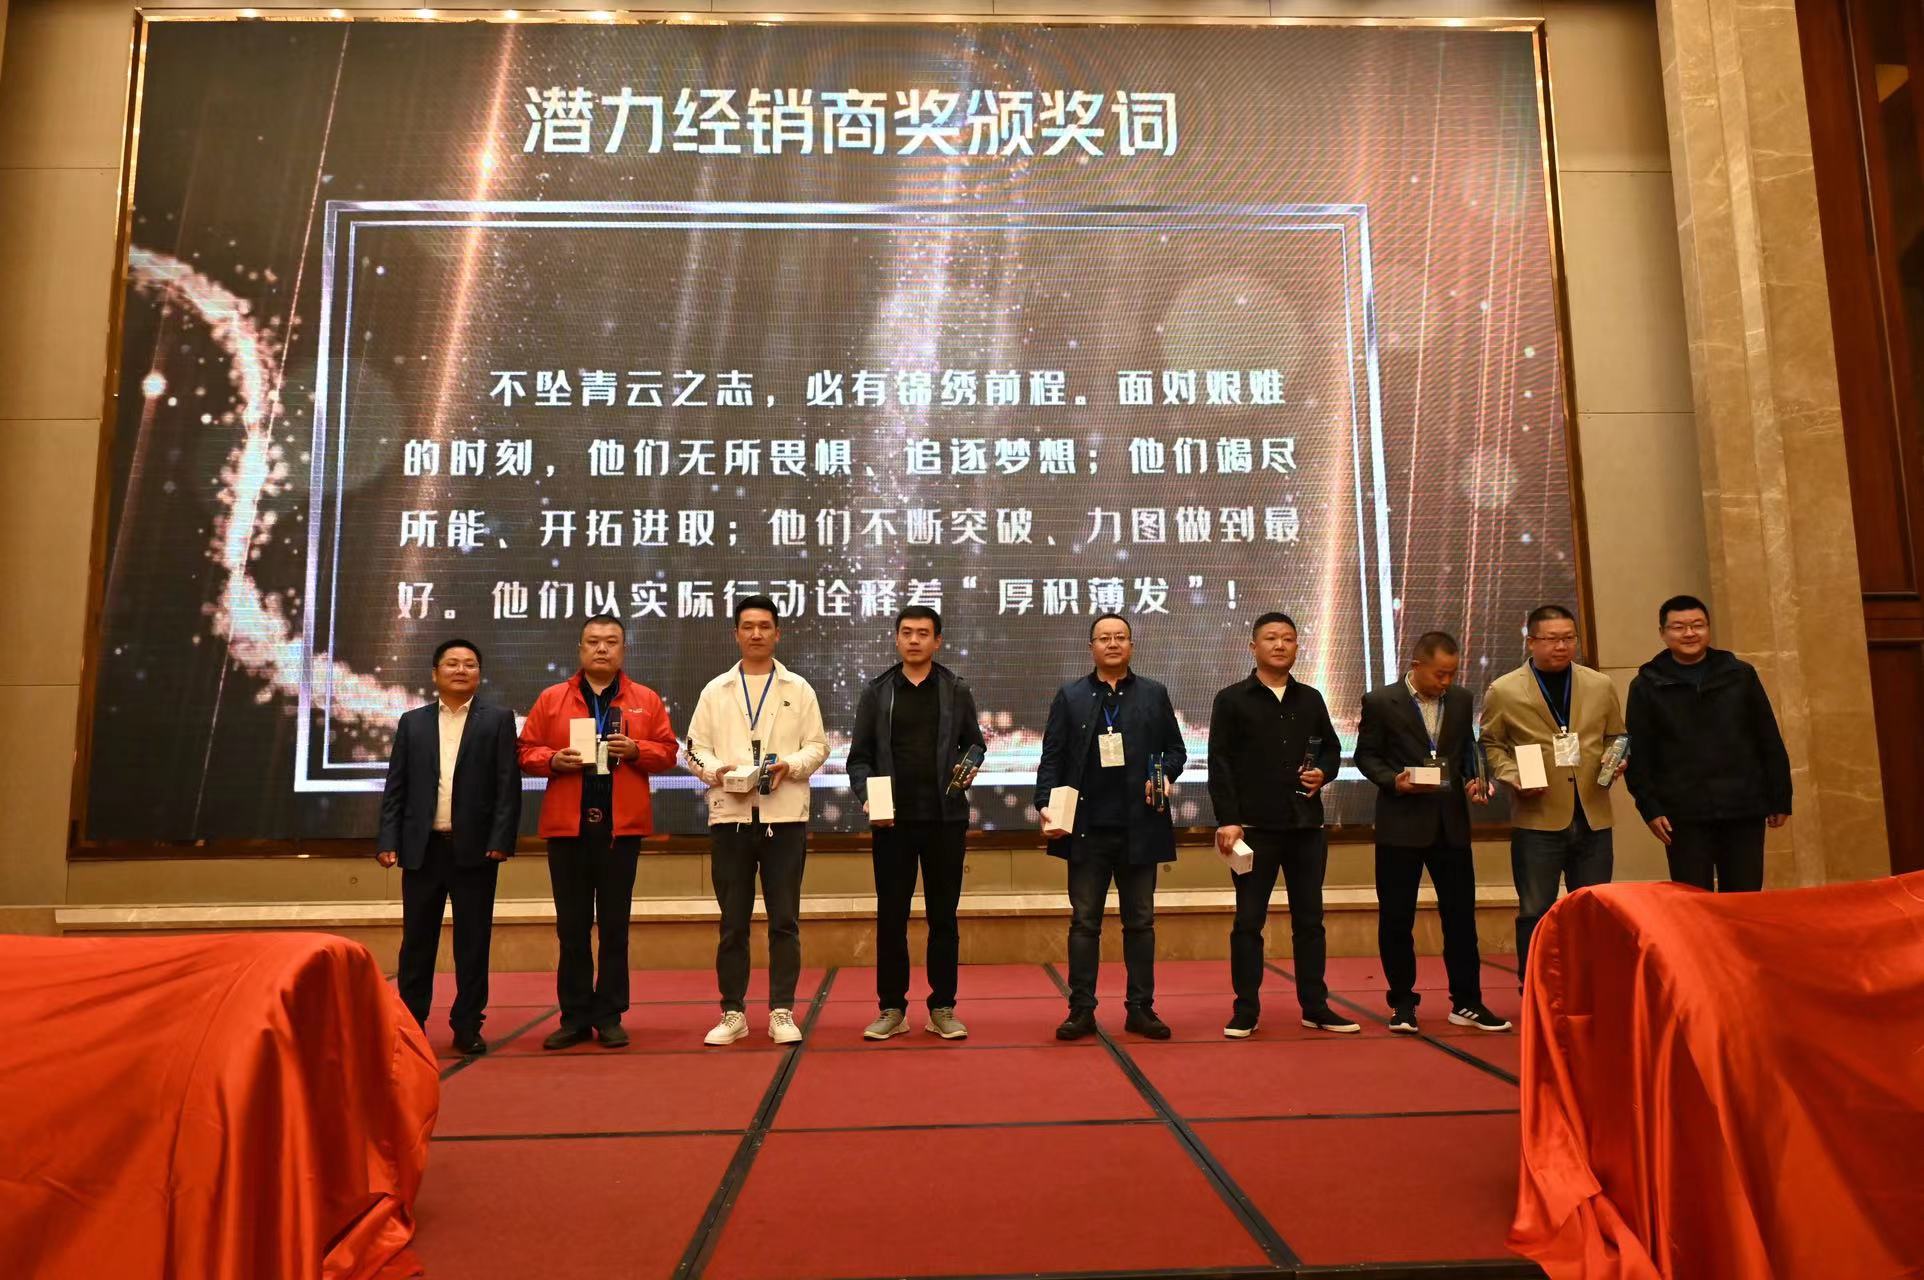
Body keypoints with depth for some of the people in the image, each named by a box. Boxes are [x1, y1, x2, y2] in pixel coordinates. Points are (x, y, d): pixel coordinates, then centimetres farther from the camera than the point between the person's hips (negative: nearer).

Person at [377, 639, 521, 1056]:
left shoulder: (498, 720, 3)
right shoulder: (412, 722, 10)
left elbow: (509, 786, -3)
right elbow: (395, 787, 8)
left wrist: (501, 841, -11)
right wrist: (389, 841, -1)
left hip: (475, 848, -2)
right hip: (422, 848, 2)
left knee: (473, 942, 4)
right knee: (417, 942, 9)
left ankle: (468, 1026, 13)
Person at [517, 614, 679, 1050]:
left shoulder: (646, 700, 7)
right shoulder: (551, 699, 8)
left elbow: (667, 752, 6)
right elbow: (527, 752, 7)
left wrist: (636, 749, -12)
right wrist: (553, 760, -12)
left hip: (621, 826, -1)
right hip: (567, 826, 1)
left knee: (614, 927, 5)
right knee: (572, 927, 6)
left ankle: (609, 1016, 13)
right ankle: (575, 1017, 16)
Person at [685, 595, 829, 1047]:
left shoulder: (798, 689, 9)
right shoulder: (715, 691, 11)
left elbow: (817, 746, 5)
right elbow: (695, 748, 8)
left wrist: (790, 765, -14)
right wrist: (717, 770, -12)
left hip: (785, 816, -1)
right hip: (729, 815, 1)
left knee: (784, 920, 2)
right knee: (733, 922, 6)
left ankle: (782, 1013, 11)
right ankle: (732, 1013, 17)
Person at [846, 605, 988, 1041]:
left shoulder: (956, 690, 6)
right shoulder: (876, 692, 5)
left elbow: (974, 743, 12)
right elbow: (859, 756, 4)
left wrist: (969, 765, -10)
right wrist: (866, 795, -13)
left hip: (945, 818, 0)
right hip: (892, 820, 0)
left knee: (943, 917, 7)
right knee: (891, 917, 5)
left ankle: (942, 1009, 17)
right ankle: (891, 1009, 16)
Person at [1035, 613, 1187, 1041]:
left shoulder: (1155, 695, 9)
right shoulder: (1070, 696, 6)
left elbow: (1176, 749, 11)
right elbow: (1052, 758, 2)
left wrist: (1165, 775, -10)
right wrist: (1045, 805, -10)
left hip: (1140, 827, 1)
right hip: (1087, 827, -1)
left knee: (1140, 921, 8)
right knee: (1084, 922, 4)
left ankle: (1141, 1008, 17)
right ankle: (1081, 1009, 11)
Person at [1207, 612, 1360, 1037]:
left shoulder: (1310, 699, 11)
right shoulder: (1231, 699, -2)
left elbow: (1332, 748, 20)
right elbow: (1219, 764, -6)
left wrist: (1324, 772, -3)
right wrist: (1228, 820, -13)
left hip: (1306, 825, 4)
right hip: (1255, 827, -4)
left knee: (1309, 919, 10)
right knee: (1249, 920, 2)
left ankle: (1315, 1007, 20)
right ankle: (1245, 1011, 10)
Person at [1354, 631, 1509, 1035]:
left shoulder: (1461, 699, 8)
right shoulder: (1380, 702, -5)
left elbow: (1467, 749, 17)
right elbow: (1366, 756, -1)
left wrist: (1476, 779, -1)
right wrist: (1394, 780, -18)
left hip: (1451, 823, 4)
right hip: (1401, 824, -3)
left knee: (1461, 914, 6)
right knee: (1396, 918, 3)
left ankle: (1467, 1002, 18)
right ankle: (1403, 1003, 16)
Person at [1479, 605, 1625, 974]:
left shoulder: (1601, 686, 9)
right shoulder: (1503, 691, 0)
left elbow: (1615, 738, 19)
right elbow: (1491, 744, 7)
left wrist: (1615, 762, -3)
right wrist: (1513, 777, -10)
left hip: (1593, 818, 3)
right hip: (1537, 819, -3)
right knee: (1535, 913, 2)